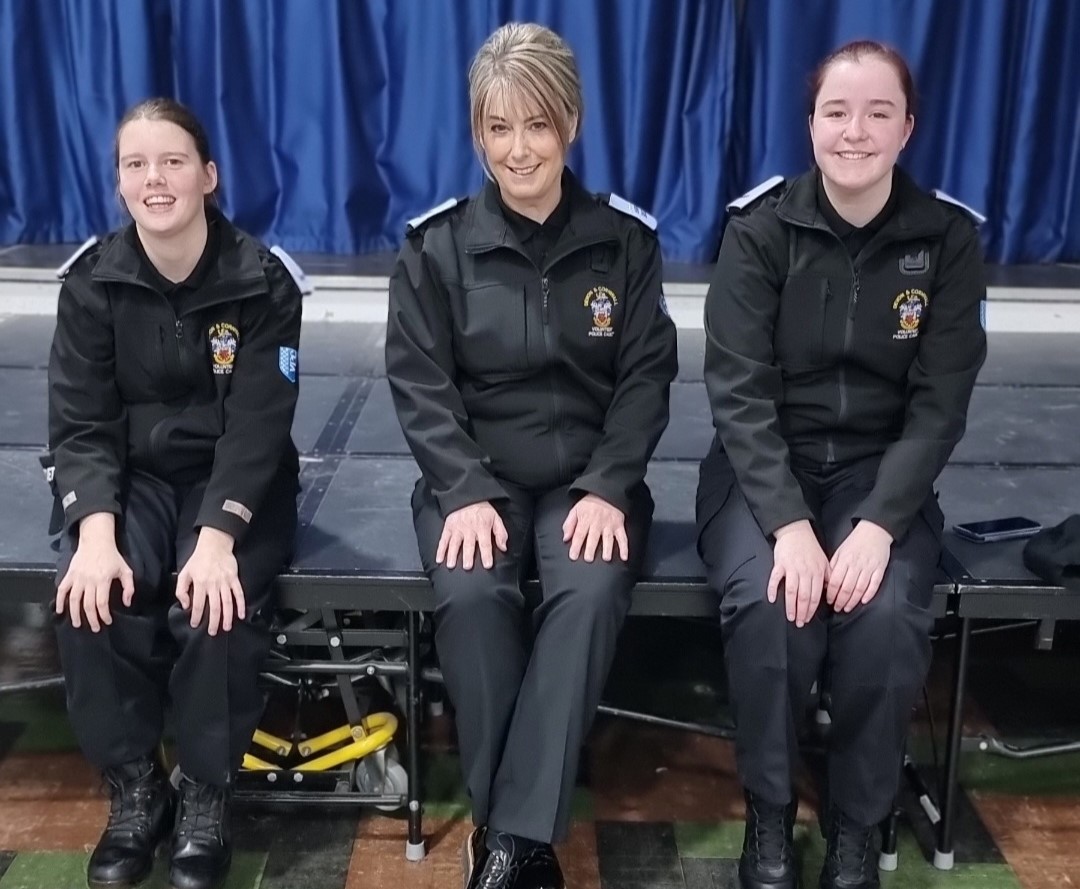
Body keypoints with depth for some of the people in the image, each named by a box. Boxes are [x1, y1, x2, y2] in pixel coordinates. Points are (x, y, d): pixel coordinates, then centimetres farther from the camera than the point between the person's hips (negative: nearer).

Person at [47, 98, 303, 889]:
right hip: (135, 477, 2)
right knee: (92, 600, -26)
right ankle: (134, 791, -4)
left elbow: (258, 427, -15)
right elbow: (80, 423, -6)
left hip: (238, 482, -2)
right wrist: (97, 535, -23)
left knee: (217, 607, -30)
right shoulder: (92, 282, -3)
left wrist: (216, 538, -28)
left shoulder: (261, 281, -10)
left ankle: (206, 797, -5)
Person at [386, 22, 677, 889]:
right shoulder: (437, 244, 1)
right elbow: (419, 383, -3)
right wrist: (466, 493, -17)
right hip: (474, 476, 0)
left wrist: (606, 489, -14)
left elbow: (646, 378, 1)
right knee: (472, 597, -30)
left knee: (590, 593, -31)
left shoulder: (625, 239, 2)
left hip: (589, 478, 0)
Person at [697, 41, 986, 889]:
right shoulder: (759, 230, -7)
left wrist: (878, 525, -21)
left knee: (886, 615, -27)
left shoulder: (948, 239, -4)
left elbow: (939, 406, -7)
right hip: (763, 469, -1)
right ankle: (769, 811, -1)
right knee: (771, 606, -29)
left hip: (883, 473, 1)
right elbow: (739, 392, -13)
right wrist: (788, 523, -25)